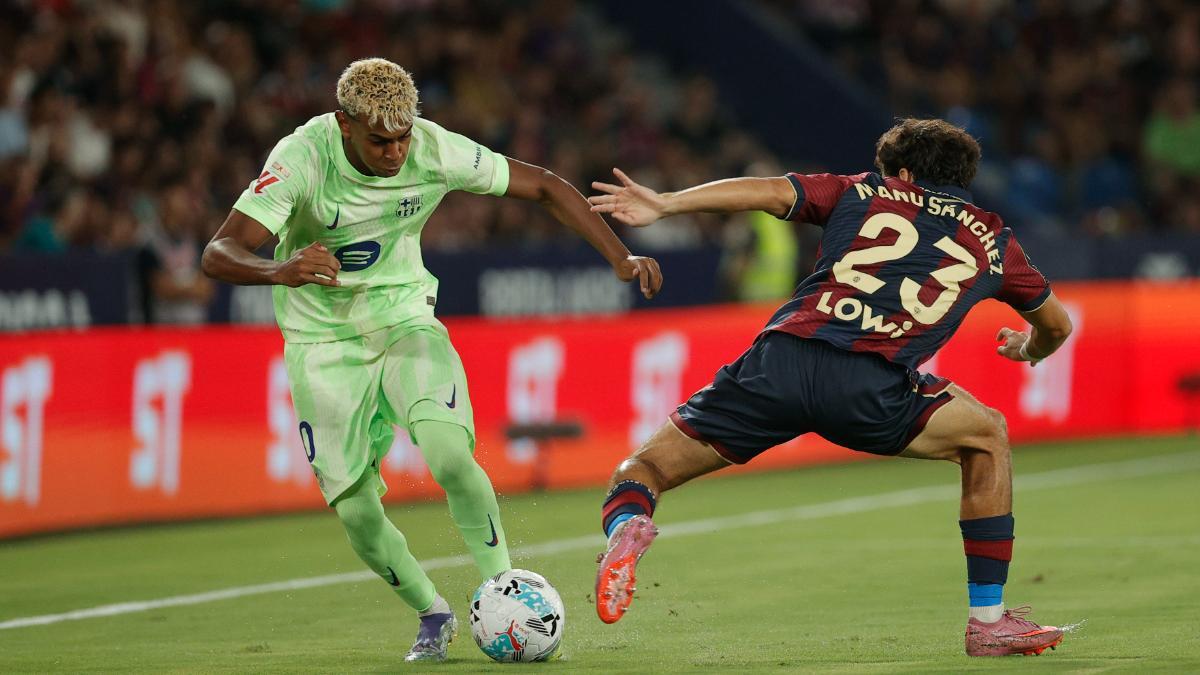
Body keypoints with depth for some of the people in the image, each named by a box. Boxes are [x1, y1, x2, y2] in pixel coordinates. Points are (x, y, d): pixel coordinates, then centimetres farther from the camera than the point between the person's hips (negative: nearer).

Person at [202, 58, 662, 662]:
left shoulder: (435, 150, -17)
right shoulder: (301, 158, -25)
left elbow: (542, 186, -4)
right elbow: (219, 254, -31)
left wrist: (620, 258, -12)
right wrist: (281, 272, -53)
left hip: (404, 321, 1)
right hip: (323, 340, -1)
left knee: (451, 457, -25)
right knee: (357, 515, -5)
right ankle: (432, 615, 21)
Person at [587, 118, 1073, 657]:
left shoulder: (863, 193, 26)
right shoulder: (992, 238, 28)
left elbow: (773, 191, 8)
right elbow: (1056, 325, 43)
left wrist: (665, 204, 4)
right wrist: (1028, 350, 66)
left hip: (779, 359, 0)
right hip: (871, 384, 0)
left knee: (643, 470, 12)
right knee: (988, 436, 28)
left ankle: (625, 525, -26)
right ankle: (989, 622, 24)